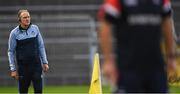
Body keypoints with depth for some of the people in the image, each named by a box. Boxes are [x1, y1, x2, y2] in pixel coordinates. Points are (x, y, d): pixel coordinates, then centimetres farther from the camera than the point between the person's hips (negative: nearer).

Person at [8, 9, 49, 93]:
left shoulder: (35, 28, 4)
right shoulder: (14, 33, -4)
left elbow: (41, 46, 11)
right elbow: (11, 52, 1)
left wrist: (45, 62, 7)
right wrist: (13, 69, -3)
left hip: (36, 64, 2)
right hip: (23, 67, -2)